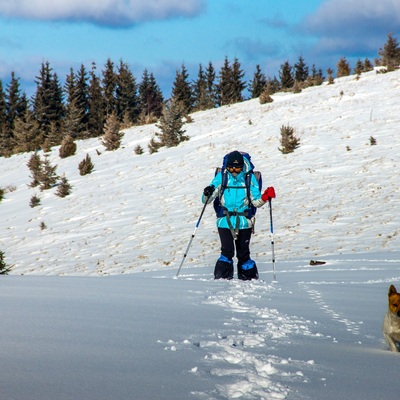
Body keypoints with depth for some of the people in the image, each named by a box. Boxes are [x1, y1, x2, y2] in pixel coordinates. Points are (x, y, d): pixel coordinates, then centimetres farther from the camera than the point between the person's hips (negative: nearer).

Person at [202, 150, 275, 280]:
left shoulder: (249, 177, 2)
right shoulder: (221, 177, 0)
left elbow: (256, 201, 5)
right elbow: (206, 200, 0)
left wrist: (265, 197, -14)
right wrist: (207, 194, -23)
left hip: (243, 222, 1)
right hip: (225, 222, -1)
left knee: (243, 253, 7)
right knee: (227, 251, -14)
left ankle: (249, 279, 21)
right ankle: (222, 279, -7)